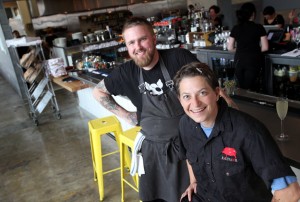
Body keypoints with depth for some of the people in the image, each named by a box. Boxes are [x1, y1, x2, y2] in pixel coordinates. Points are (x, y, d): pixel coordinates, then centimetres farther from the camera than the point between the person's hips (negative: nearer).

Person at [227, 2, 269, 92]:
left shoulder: (235, 28, 3)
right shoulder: (259, 27, -4)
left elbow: (230, 48, 5)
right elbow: (265, 47, -4)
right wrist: (255, 50, 13)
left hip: (239, 61, 3)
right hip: (253, 61, -3)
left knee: (241, 88, 12)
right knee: (250, 89, 3)